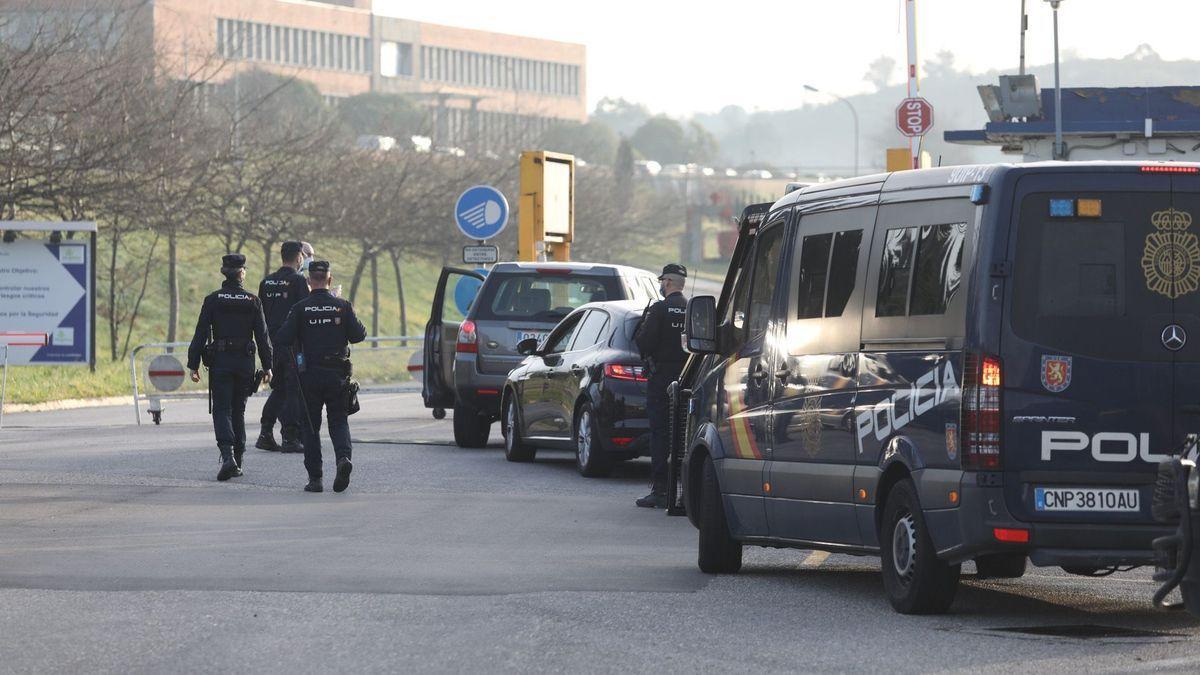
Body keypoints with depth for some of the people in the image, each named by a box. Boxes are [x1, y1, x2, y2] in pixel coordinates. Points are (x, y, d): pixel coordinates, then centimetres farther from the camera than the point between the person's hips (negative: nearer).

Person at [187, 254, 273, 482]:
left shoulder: (212, 300, -4)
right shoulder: (252, 301, -1)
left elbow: (201, 334, -5)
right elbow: (262, 336, 0)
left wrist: (194, 364, -1)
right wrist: (267, 366, 6)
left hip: (220, 360, -2)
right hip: (245, 361, 2)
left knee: (222, 410, -2)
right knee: (239, 410, 15)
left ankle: (228, 456, -23)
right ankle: (237, 461, 17)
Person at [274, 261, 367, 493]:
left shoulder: (300, 309, -5)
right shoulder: (343, 306, -3)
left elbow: (283, 340, -9)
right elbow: (358, 335, -4)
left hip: (309, 374, -1)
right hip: (338, 375, 1)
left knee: (310, 426, 9)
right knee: (339, 421, 10)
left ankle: (315, 478, 5)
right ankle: (343, 456, -19)